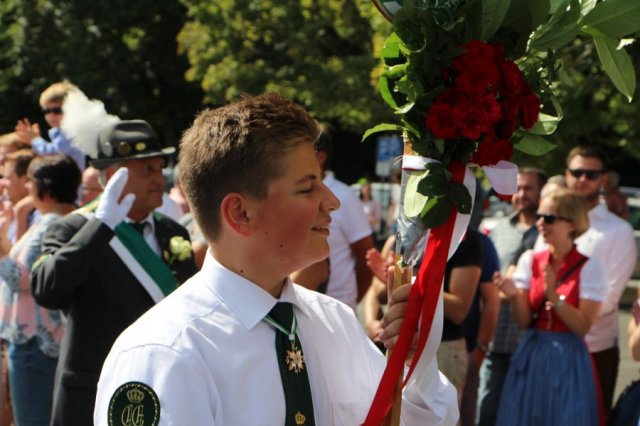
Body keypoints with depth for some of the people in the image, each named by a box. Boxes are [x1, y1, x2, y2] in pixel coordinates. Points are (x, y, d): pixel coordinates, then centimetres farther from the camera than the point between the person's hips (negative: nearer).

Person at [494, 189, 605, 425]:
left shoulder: (588, 267, -7)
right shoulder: (530, 260, 3)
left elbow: (583, 326, -12)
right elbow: (523, 321, 0)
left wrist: (553, 295, -22)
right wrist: (514, 296, -19)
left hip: (567, 360, -3)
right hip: (531, 356, 3)